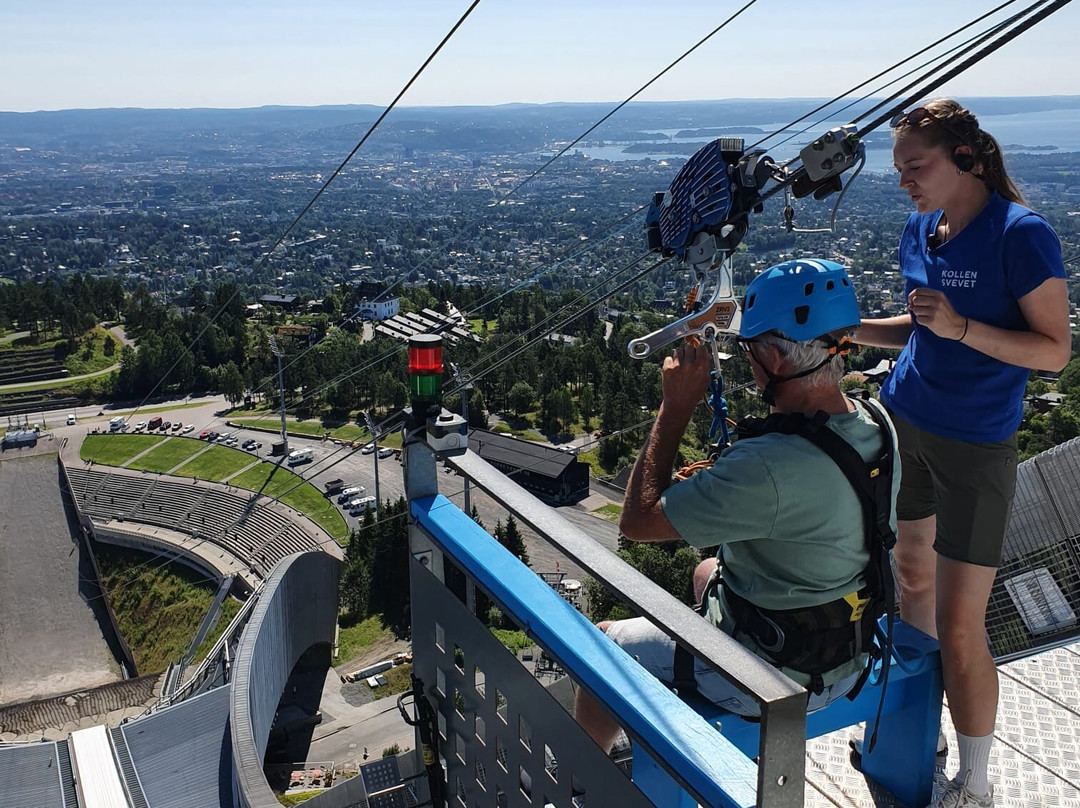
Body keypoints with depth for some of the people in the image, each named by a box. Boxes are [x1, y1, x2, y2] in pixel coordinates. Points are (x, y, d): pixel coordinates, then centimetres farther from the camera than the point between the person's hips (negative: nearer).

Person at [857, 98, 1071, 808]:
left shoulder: (1021, 234, -14)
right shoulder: (920, 232, 6)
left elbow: (1055, 351, -14)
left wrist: (960, 327, -27)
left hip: (975, 446, -7)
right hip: (905, 423, 7)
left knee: (960, 628, -3)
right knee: (913, 573, 18)